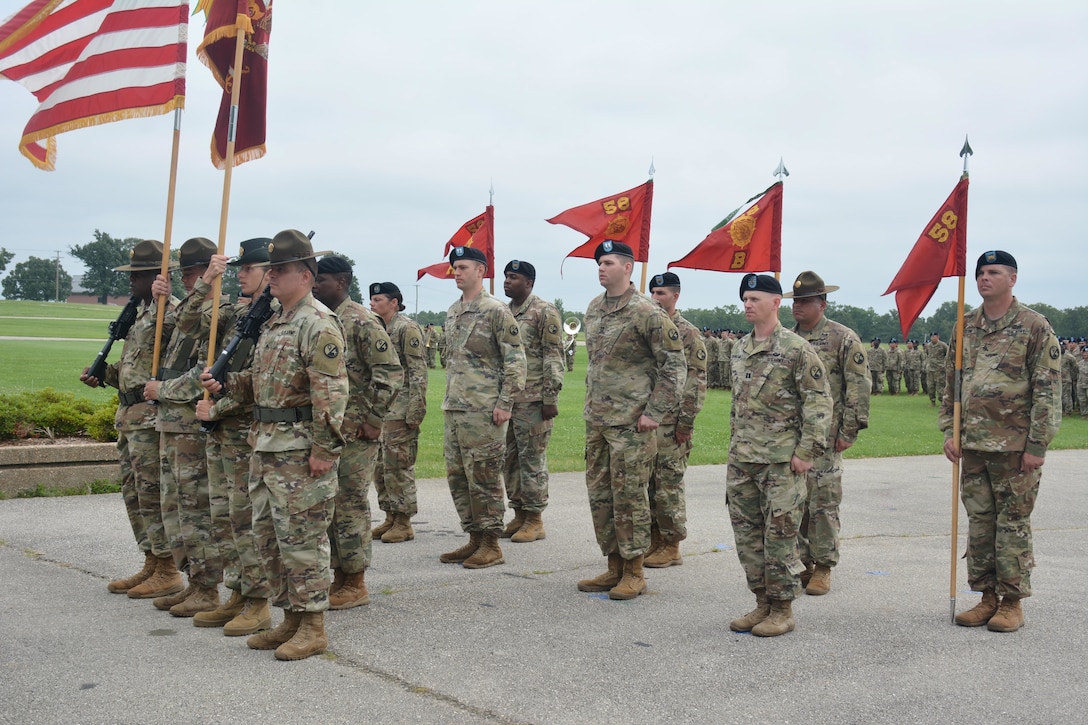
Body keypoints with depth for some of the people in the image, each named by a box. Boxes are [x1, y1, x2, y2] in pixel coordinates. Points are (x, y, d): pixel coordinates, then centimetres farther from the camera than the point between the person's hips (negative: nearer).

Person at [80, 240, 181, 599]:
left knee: (153, 495, -5)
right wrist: (102, 373, 9)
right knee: (134, 493, 15)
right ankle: (151, 565, 24)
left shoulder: (173, 313, -12)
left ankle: (167, 572, 4)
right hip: (129, 416, 10)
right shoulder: (141, 314, 18)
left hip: (152, 417, -10)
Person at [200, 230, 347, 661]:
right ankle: (290, 619, 25)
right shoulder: (273, 323, 17)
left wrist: (323, 449, -23)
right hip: (266, 446, 10)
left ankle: (312, 628, 8)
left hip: (300, 450, -10)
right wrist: (225, 383, 7)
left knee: (301, 537, -3)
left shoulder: (318, 324, -14)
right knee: (268, 536, 14)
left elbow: (331, 392, -20)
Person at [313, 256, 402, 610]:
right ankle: (339, 577, 23)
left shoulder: (362, 321, -12)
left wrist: (373, 420, -16)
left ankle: (355, 584, 8)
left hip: (355, 433, -8)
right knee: (329, 504, 12)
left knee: (351, 504, -2)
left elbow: (391, 373, -16)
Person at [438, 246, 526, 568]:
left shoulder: (496, 311, -9)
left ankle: (491, 544, 6)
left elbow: (515, 360, -11)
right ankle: (474, 539, 21)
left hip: (483, 410, -8)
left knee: (484, 478, -3)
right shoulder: (452, 313, 16)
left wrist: (505, 403, -15)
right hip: (454, 409, 8)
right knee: (458, 477, 11)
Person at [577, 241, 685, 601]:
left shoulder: (646, 312, -12)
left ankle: (634, 572, 10)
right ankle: (614, 567, 22)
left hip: (630, 422, -8)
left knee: (629, 497, -1)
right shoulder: (594, 308, 12)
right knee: (599, 495, 11)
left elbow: (675, 364, -11)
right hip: (596, 421, 8)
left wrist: (655, 412, -14)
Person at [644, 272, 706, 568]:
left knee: (669, 485, -2)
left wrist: (685, 422, -15)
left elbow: (697, 380, -11)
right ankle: (653, 541, 20)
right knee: (646, 483, 10)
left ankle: (671, 547, 6)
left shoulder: (688, 333, -7)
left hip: (670, 424, -7)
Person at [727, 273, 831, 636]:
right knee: (747, 534, 10)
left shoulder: (797, 348, -8)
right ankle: (762, 603, 23)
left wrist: (806, 451, -14)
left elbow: (819, 402, -10)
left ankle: (782, 610, 10)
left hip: (781, 460, -7)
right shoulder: (739, 349, 13)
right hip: (741, 460, 7)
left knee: (780, 535, -2)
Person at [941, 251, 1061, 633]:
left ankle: (1012, 602, 12)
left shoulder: (1034, 326, -6)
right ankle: (987, 597, 20)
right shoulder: (965, 328, 11)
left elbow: (1047, 390, -9)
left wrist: (1037, 445, -14)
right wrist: (949, 432, 6)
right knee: (979, 522, 10)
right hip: (973, 445, 5)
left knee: (1013, 523, 2)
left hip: (1015, 446, -5)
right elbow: (951, 384, 15)